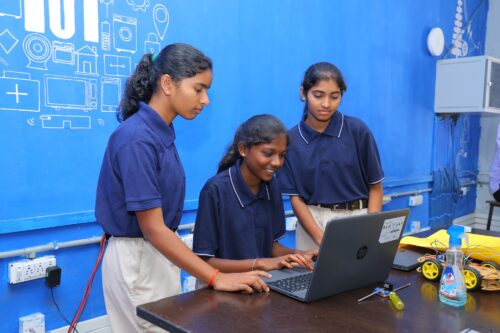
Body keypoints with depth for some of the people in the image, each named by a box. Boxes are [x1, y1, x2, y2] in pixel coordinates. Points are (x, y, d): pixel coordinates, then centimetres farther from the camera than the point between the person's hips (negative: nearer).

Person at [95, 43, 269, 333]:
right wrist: (216, 278, -26)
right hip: (137, 261, -9)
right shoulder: (138, 139, -23)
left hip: (160, 256, 9)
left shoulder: (162, 132, 5)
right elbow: (153, 229, -25)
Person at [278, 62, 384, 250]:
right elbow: (295, 197, -4)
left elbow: (375, 187, -1)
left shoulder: (358, 131, -7)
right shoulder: (291, 139, -6)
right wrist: (322, 240, -15)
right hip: (311, 222, 1)